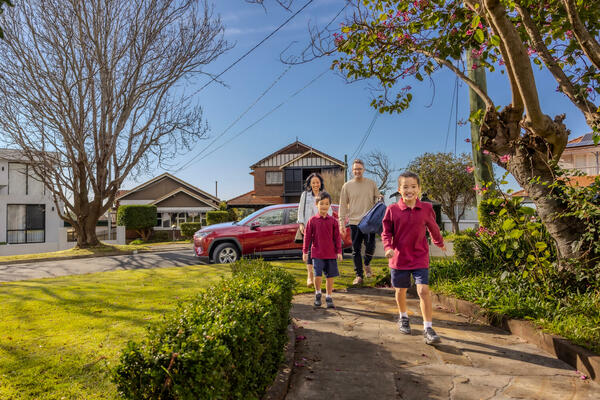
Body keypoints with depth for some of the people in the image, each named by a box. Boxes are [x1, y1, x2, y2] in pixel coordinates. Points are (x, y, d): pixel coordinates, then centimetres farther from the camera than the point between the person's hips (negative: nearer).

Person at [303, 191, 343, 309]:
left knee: (330, 276, 7)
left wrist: (339, 252, 2)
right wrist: (305, 252, 2)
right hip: (317, 254, -1)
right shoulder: (312, 221, 0)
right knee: (318, 275, -8)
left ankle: (329, 297, 23)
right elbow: (307, 236, 3)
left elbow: (337, 237, 5)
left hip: (331, 254, 2)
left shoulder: (333, 221, 2)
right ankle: (317, 294, 18)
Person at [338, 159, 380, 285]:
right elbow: (343, 205, 6)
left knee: (370, 246, -4)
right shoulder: (347, 186, 5)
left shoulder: (372, 184, 6)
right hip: (354, 222, 0)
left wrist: (379, 199, -11)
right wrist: (342, 223, 1)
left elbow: (377, 199, 14)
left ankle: (367, 264, 28)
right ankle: (359, 275, 17)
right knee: (356, 250, 5)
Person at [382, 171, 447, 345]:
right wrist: (388, 247, -17)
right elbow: (386, 232, 0)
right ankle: (403, 317, 40)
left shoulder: (426, 208, -4)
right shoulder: (392, 210, -8)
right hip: (399, 257, 0)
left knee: (423, 290, -10)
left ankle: (428, 328, 1)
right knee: (400, 290, 15)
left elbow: (433, 227, 14)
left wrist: (440, 243, 29)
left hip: (420, 258, 0)